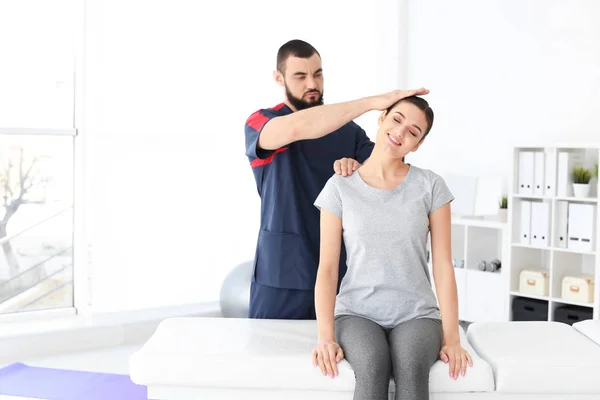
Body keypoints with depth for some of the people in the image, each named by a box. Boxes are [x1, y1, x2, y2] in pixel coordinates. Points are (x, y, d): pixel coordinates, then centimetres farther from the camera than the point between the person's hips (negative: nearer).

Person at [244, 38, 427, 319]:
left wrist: (358, 170, -19)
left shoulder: (348, 129, 8)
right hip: (281, 274, -2)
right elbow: (296, 128, -27)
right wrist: (372, 102, -32)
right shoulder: (259, 124, -4)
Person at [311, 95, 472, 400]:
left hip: (416, 314, 1)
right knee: (373, 366, -34)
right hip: (357, 313, 0)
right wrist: (325, 336, -15)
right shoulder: (340, 187, 0)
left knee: (412, 368, -33)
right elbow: (327, 268, -3)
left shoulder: (431, 186, 1)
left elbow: (443, 265, -1)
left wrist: (451, 337, -10)